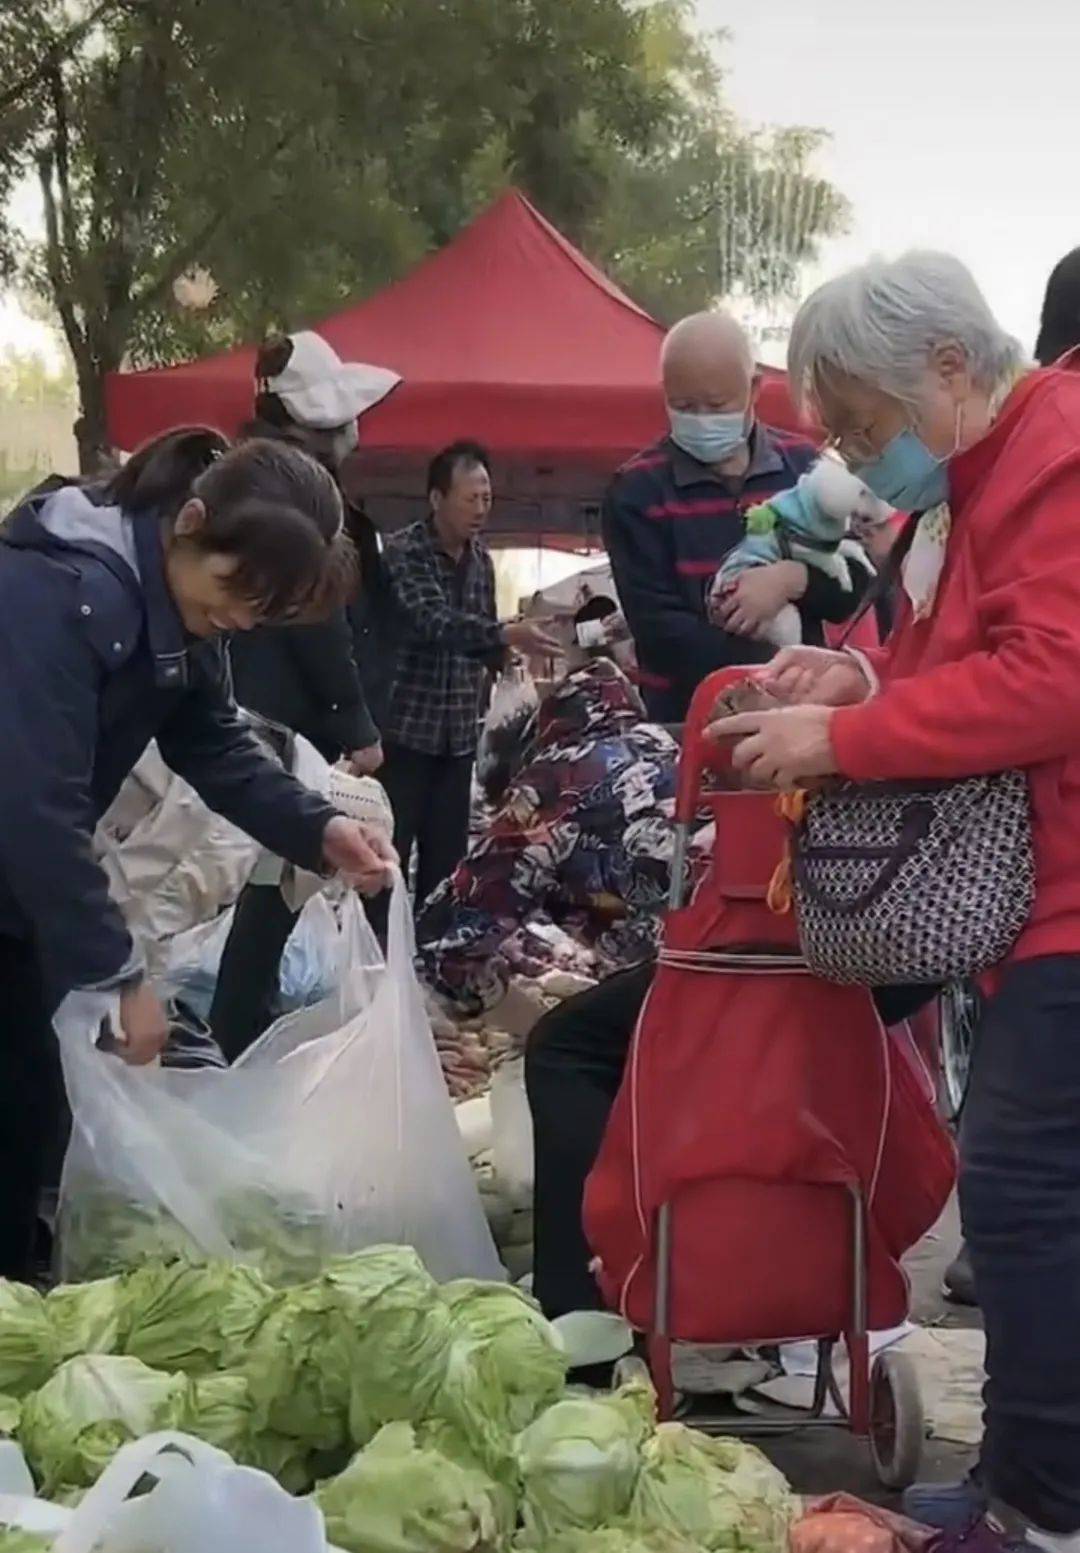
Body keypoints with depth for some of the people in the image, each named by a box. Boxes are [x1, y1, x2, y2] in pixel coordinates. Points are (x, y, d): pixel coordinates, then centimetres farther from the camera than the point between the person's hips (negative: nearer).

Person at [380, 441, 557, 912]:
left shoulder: (481, 559, 10)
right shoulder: (402, 551, -10)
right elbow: (434, 623, -25)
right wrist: (507, 634, -35)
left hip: (459, 733, 6)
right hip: (405, 727, -6)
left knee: (446, 859, 7)